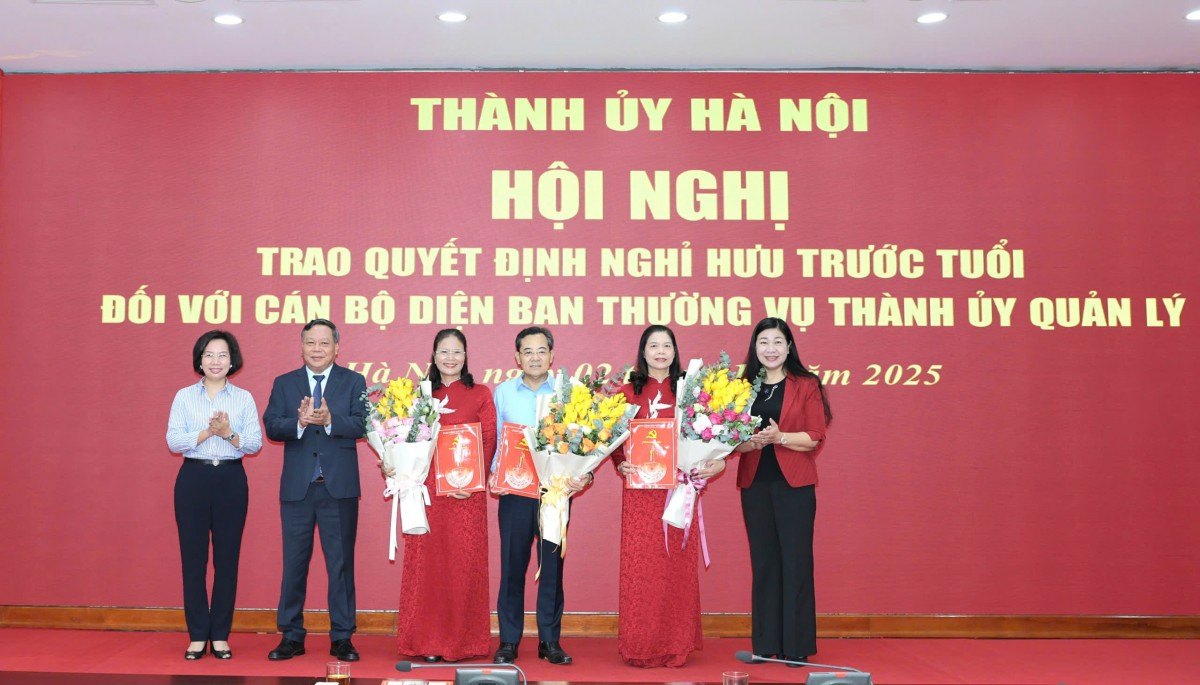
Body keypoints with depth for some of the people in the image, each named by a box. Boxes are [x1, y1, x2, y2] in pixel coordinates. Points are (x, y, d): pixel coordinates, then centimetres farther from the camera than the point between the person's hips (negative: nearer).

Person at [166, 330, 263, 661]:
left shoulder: (243, 398, 7)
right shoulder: (184, 396, 7)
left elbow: (255, 442, -1)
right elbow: (173, 440, -3)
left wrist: (229, 434, -18)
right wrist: (207, 432, -16)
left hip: (231, 479, 0)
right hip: (193, 478, 0)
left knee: (227, 557, 2)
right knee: (193, 557, 1)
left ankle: (220, 636, 11)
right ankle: (197, 636, 11)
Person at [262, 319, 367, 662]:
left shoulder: (354, 382, 5)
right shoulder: (284, 384, 9)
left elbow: (361, 424, -8)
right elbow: (271, 426, -3)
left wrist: (329, 420, -25)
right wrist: (299, 422, -23)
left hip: (339, 488, -1)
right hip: (297, 488, 2)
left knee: (341, 563, 4)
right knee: (294, 563, 8)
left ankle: (341, 637, 12)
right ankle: (291, 637, 18)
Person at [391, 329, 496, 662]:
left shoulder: (480, 394, 6)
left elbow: (489, 441, 1)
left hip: (466, 493, -1)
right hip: (426, 490, 1)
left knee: (464, 563, 1)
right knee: (426, 563, 3)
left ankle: (462, 640, 11)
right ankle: (428, 641, 11)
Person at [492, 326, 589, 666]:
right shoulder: (502, 392, 6)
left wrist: (585, 474, -15)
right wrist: (493, 475, -6)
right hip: (514, 490, 0)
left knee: (552, 566, 5)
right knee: (512, 565, 3)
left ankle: (550, 641, 15)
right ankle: (508, 641, 13)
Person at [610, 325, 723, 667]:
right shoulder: (629, 391, 7)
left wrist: (719, 461, -12)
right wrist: (621, 463, -13)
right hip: (640, 489, 0)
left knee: (678, 565, 3)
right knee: (639, 566, 0)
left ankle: (676, 645, 14)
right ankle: (640, 646, 11)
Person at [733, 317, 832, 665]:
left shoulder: (806, 385, 2)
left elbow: (815, 438, -5)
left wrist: (780, 437, -20)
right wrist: (749, 442, -12)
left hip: (794, 484, -3)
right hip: (755, 484, 3)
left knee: (795, 561, -2)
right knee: (763, 562, 7)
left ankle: (797, 645, 6)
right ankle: (765, 643, 14)